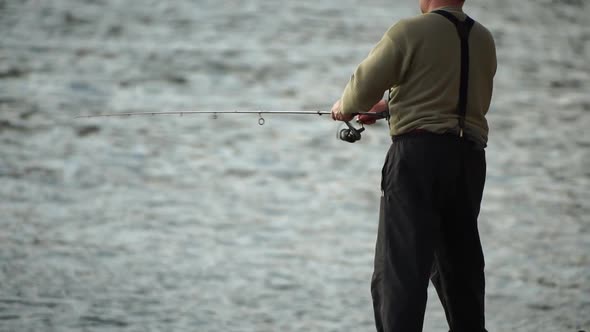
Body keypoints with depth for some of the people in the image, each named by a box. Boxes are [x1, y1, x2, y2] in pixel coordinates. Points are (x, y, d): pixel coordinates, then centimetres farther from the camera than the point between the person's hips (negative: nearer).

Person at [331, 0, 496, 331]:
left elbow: (363, 88, -4)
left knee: (400, 266, -7)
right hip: (470, 157, 6)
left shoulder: (410, 32, -6)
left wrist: (344, 107, 19)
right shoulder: (485, 40, 12)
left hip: (420, 151, -6)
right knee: (461, 260, 16)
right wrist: (391, 106, 31)